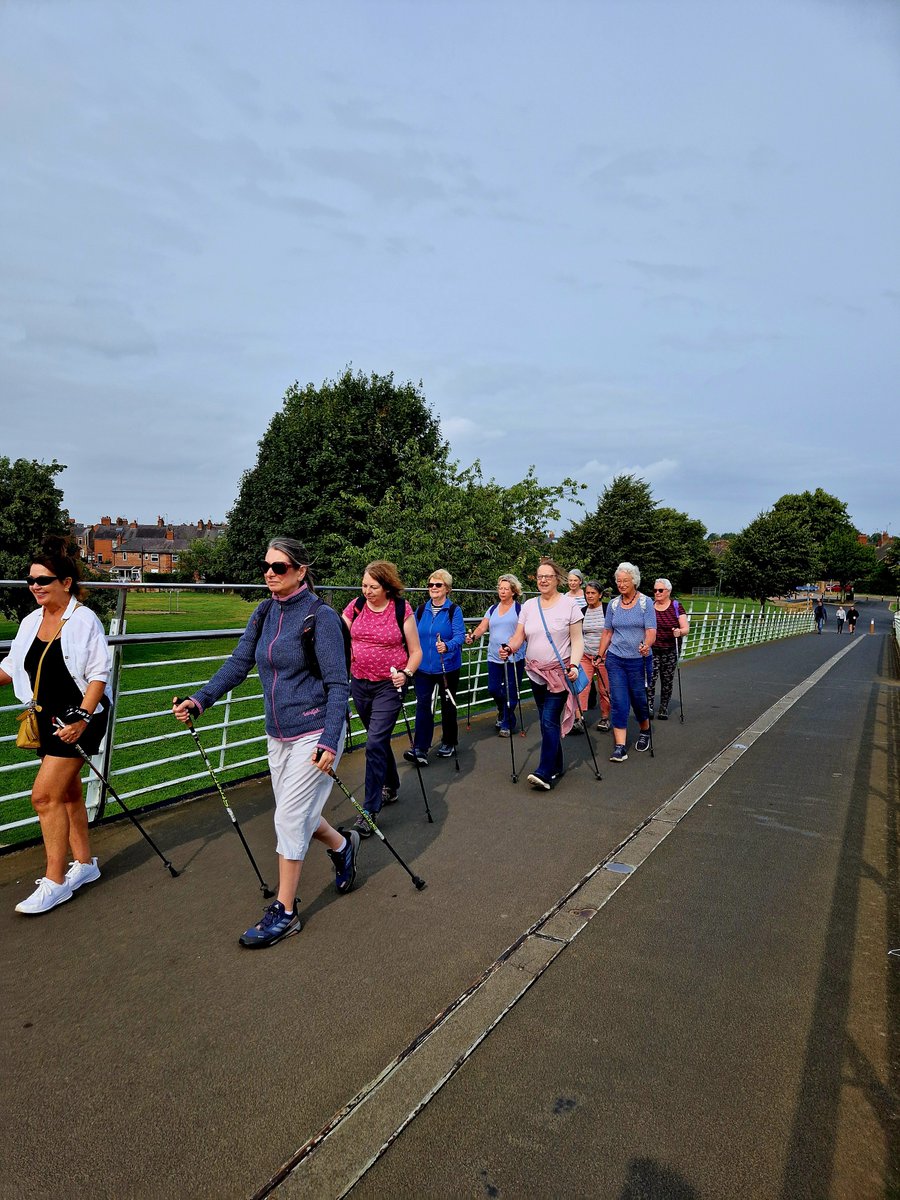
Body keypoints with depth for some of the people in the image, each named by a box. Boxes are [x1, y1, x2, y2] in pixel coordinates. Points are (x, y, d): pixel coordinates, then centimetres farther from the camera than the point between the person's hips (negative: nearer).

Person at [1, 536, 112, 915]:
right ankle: (84, 863, 30)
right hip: (48, 719, 8)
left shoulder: (84, 620, -14)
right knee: (67, 792, 16)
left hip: (79, 719, -8)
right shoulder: (31, 623, 7)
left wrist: (82, 718, -23)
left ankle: (55, 881, 2)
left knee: (44, 794, -10)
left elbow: (99, 675, -16)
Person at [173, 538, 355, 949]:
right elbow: (238, 664, 5)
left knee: (289, 817, -4)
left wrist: (330, 741, -24)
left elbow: (338, 684, -17)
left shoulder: (320, 616, -15)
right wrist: (199, 701, -8)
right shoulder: (264, 614, 5)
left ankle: (284, 912, 13)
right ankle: (342, 845, 45)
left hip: (314, 733, -7)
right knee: (296, 814, 16)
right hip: (278, 734, 7)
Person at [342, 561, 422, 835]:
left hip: (389, 685, -4)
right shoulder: (355, 606, 0)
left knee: (375, 742, -12)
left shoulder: (402, 610, -9)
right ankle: (391, 788, 40)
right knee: (379, 740, 18)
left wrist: (406, 674, -19)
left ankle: (369, 810, -5)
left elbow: (416, 652, -4)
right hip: (360, 683, 5)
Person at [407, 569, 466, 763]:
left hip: (448, 667, -2)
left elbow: (459, 636, -18)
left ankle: (449, 744, 29)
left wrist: (447, 646, -38)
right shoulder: (421, 610, 5)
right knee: (423, 705, -6)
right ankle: (420, 749, -6)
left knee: (448, 706, 13)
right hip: (423, 667, 3)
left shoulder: (454, 610, -8)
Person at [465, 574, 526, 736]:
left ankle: (507, 724, 16)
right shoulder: (492, 609, 13)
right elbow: (482, 627, 4)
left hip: (514, 657, -4)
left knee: (511, 692, 0)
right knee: (493, 689, 5)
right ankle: (502, 711, 37)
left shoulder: (519, 608, -1)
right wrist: (473, 636, -17)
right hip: (494, 657, 4)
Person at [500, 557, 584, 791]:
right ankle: (556, 768, 23)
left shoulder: (569, 603, -4)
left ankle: (545, 773, -12)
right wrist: (508, 649, -16)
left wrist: (574, 665, -19)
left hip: (559, 673, -5)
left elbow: (577, 640, -6)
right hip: (536, 673, 5)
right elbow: (518, 637, 5)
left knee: (549, 721, -12)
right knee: (548, 722, 11)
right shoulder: (529, 605, 7)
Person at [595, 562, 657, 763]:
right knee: (618, 701, -3)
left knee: (638, 697, 10)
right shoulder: (613, 604, 6)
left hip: (638, 660, -2)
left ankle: (645, 731, 38)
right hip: (615, 658, 2)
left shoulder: (645, 602, -4)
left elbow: (651, 630, -13)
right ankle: (620, 746, -3)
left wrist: (647, 645, -33)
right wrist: (600, 655, 11)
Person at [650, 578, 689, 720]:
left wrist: (680, 632, -27)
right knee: (650, 678, -15)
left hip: (670, 651, 0)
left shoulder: (676, 606, -1)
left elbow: (686, 629, -5)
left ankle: (663, 709, 21)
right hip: (652, 650, 0)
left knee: (667, 682, 7)